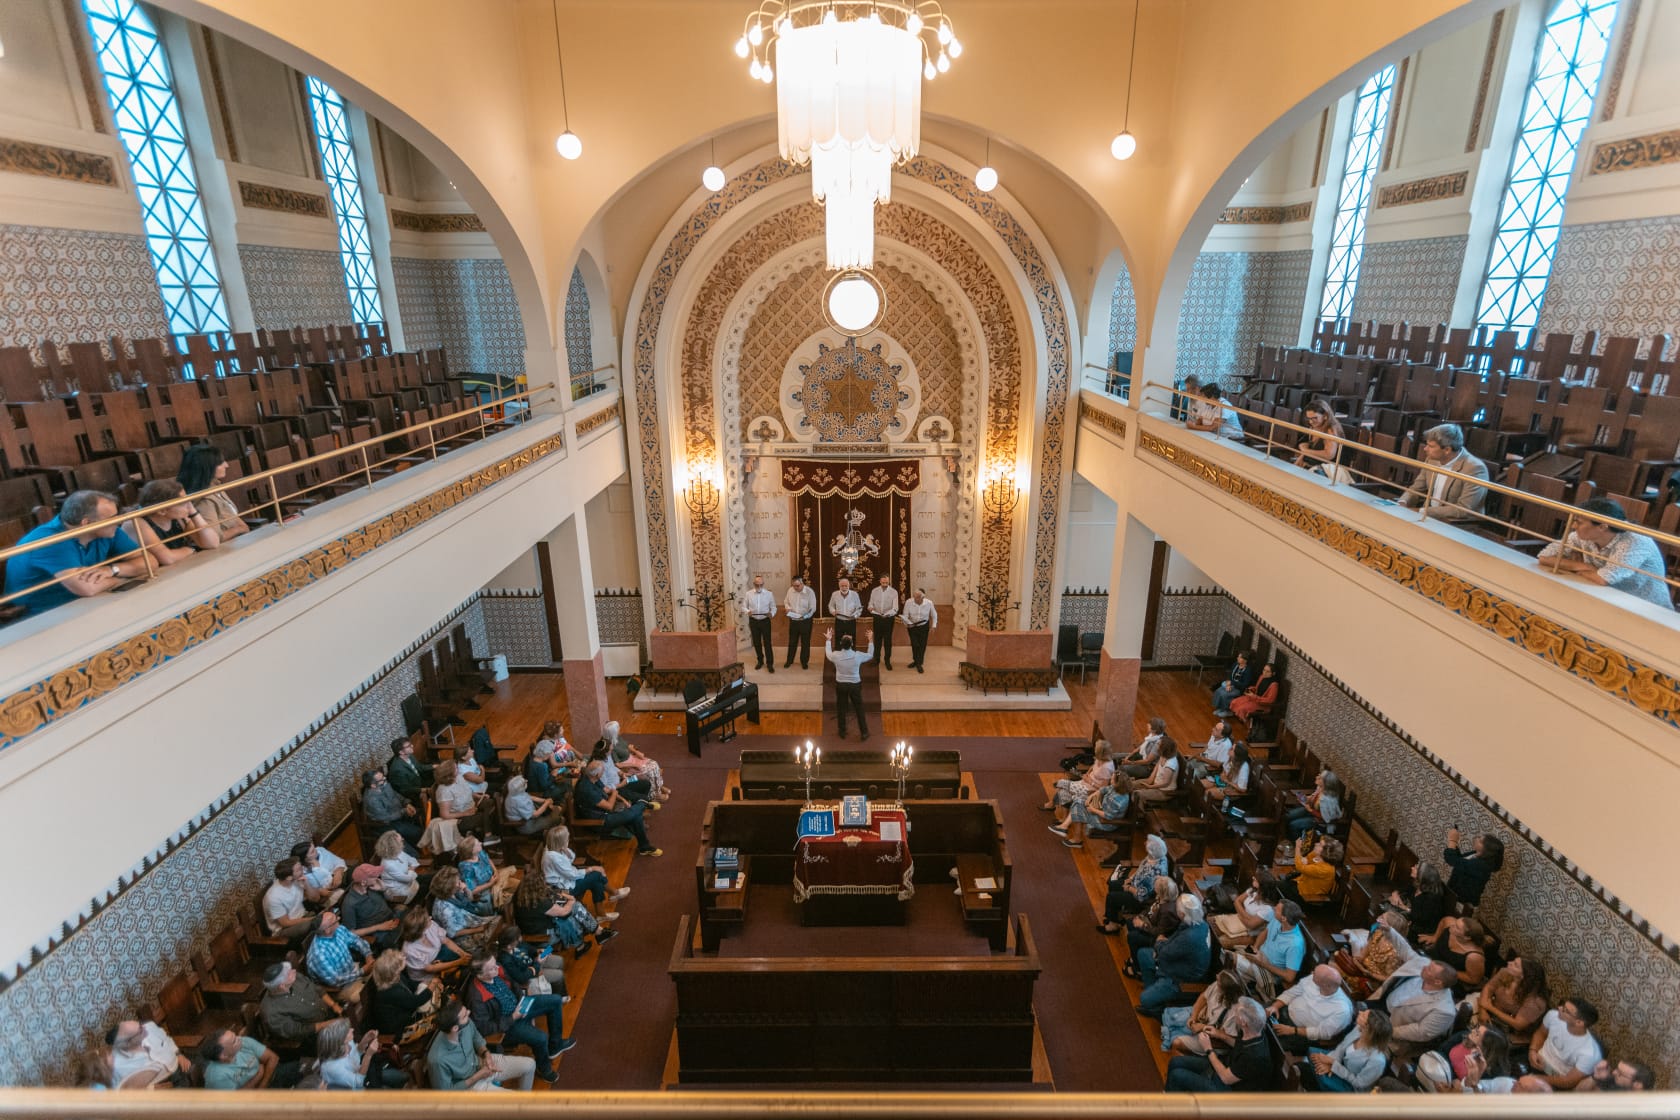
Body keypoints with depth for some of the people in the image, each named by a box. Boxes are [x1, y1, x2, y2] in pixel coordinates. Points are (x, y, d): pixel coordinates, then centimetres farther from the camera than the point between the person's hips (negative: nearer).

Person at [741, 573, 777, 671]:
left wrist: (772, 613, -20)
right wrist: (747, 611, -19)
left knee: (767, 642, -3)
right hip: (753, 621, 2)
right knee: (756, 642, 12)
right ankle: (760, 661, 28)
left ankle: (770, 663, 5)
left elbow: (773, 607, 2)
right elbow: (743, 606, 3)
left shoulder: (769, 594, -3)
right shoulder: (748, 594, -1)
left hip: (765, 621, -2)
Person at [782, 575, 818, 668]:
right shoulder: (790, 590, -5)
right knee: (792, 641, 16)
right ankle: (789, 660, 32)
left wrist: (804, 617, -27)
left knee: (805, 642, 11)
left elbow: (812, 608, -15)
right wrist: (787, 608, -11)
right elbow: (786, 601, 11)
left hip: (805, 621, -3)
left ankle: (804, 661, 27)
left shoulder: (810, 592, -17)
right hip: (793, 620, 3)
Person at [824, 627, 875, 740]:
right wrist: (871, 640, 10)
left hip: (841, 685, 1)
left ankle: (842, 732, 28)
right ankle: (864, 733, 19)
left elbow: (828, 654, 8)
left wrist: (828, 640, 19)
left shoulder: (836, 655, -18)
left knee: (841, 709, 17)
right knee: (859, 709, 12)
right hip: (855, 685, -1)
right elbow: (870, 655, 1)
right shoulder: (857, 656, -20)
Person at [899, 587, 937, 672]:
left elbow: (934, 615, -3)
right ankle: (916, 661, 32)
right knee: (914, 644, 8)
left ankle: (919, 664, 17)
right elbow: (905, 616, -15)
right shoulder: (908, 602, -25)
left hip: (924, 626, 0)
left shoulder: (929, 603, -20)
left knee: (922, 645, 2)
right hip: (912, 626, 0)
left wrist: (933, 626, -5)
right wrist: (906, 624, -32)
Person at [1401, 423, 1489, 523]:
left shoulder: (1475, 468, -18)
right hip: (1428, 518, 7)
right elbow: (1416, 488, 12)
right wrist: (1402, 504, -8)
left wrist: (1423, 511, -23)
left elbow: (1463, 510, -22)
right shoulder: (1432, 459, 1)